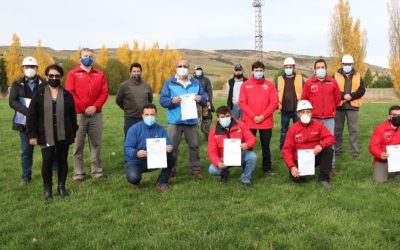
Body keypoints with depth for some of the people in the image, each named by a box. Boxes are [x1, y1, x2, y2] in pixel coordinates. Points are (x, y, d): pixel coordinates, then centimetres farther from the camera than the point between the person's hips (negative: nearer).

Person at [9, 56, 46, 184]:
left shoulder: (44, 84, 1)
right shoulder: (17, 84, 5)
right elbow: (12, 101, -7)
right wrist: (28, 112, -22)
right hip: (24, 123, 1)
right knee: (26, 150, 7)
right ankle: (26, 176, 18)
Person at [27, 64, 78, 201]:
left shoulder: (67, 95, 5)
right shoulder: (39, 94, 1)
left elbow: (73, 116, 8)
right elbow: (31, 116, 0)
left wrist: (74, 132, 6)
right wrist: (32, 135, -5)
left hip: (64, 136, 2)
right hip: (46, 136, -1)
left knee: (62, 161, 9)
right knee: (47, 161, -5)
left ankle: (61, 187, 23)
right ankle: (47, 189, 11)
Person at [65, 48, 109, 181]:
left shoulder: (100, 74, 13)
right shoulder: (72, 74, 6)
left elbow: (104, 92, 4)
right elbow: (70, 93, -4)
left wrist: (95, 107, -10)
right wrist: (84, 108, -11)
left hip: (96, 114, 2)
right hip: (78, 114, -2)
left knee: (96, 144, 5)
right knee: (78, 145, 0)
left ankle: (97, 171, 11)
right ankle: (78, 173, 6)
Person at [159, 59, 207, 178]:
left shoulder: (195, 83, 11)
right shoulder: (169, 82, 3)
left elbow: (204, 99, 11)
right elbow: (162, 100, -3)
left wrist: (201, 99, -12)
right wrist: (172, 101, -22)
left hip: (191, 120, 2)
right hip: (174, 121, -2)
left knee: (194, 146, 6)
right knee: (172, 146, 0)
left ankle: (195, 169, 18)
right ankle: (170, 170, 12)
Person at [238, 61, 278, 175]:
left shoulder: (269, 85, 4)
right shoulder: (245, 85, 3)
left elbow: (274, 103, -1)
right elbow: (242, 103, -3)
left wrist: (263, 116, -12)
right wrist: (253, 116, -12)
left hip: (266, 122, 0)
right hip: (249, 122, 0)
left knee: (266, 146, 8)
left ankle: (267, 168, 19)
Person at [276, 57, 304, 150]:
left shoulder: (299, 78, 6)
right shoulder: (280, 79, 8)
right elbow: (276, 94, 7)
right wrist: (278, 106, -1)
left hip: (297, 109, -1)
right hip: (285, 109, 1)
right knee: (284, 130, 9)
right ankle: (282, 149, 17)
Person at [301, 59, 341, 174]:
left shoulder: (333, 82, 7)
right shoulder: (309, 83, 3)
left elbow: (337, 99, 17)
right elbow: (304, 100, 10)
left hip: (329, 118, 1)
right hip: (314, 118, -1)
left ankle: (332, 165, 9)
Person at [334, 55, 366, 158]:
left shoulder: (357, 76, 9)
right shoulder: (336, 75, 5)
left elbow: (362, 90, 0)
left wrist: (351, 96, -15)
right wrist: (344, 95, -18)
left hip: (353, 106, 1)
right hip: (339, 106, 0)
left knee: (353, 129, 0)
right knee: (338, 129, 7)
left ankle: (354, 150, 7)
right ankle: (337, 149, 17)